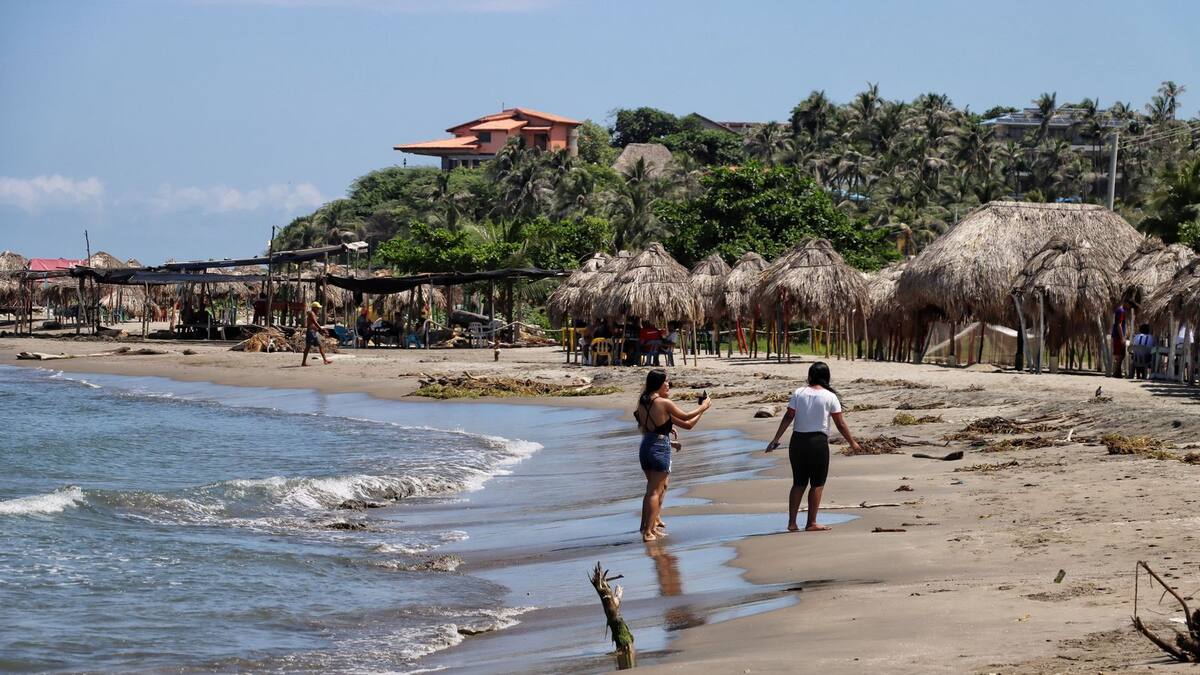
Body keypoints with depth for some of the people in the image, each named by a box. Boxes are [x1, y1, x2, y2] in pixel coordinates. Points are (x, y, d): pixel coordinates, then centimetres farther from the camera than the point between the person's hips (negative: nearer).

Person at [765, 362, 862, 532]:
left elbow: (787, 418, -3)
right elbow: (840, 424, -1)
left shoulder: (799, 393, 2)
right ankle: (811, 523, 4)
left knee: (799, 483, 12)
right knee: (817, 483, 7)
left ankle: (792, 522, 9)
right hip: (818, 442, -3)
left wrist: (776, 440, 0)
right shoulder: (830, 397, -3)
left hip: (798, 441, 3)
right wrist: (852, 443, 11)